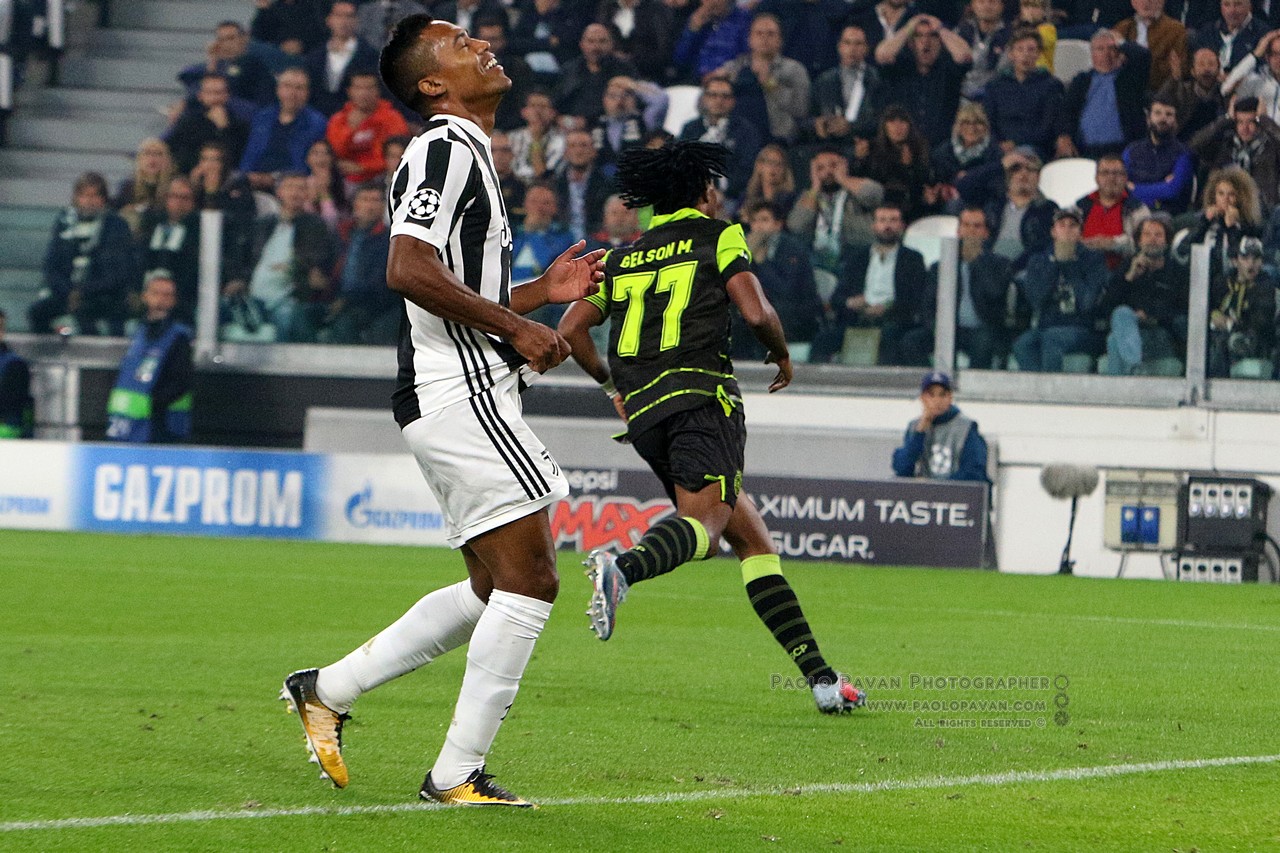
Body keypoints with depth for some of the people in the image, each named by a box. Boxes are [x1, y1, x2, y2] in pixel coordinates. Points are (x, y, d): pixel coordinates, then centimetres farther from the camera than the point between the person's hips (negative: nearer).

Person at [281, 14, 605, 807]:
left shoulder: (465, 153, 23)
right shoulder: (445, 149, -10)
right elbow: (410, 271, -23)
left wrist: (541, 291, 18)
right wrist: (517, 327, -17)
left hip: (461, 395, 11)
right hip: (461, 390, -11)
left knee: (496, 587, 14)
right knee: (530, 579, -10)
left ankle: (329, 689, 18)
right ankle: (459, 773, -7)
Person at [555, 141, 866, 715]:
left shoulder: (623, 259, 23)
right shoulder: (719, 236, 9)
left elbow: (571, 329, 16)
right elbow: (757, 313, -4)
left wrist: (610, 383, 30)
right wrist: (782, 353, 16)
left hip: (641, 411, 6)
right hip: (702, 396, -6)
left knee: (750, 537, 10)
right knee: (703, 522, -23)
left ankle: (818, 674, 4)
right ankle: (622, 567, -56)